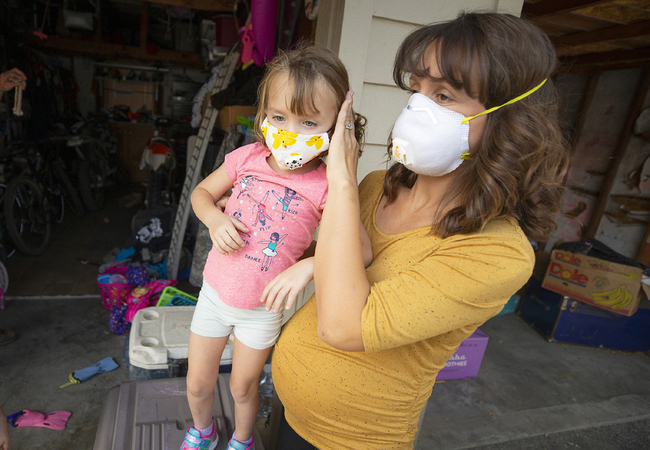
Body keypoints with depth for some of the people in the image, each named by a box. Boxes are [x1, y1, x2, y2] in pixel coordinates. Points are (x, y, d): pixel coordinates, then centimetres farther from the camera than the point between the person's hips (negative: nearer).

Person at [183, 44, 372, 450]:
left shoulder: (326, 187, -22)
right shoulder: (247, 158, -12)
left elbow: (362, 249, -25)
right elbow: (202, 192, 5)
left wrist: (308, 266, -37)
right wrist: (215, 219, -15)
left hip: (263, 309, -3)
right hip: (215, 292, 3)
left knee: (243, 387, 20)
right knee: (198, 383, 22)